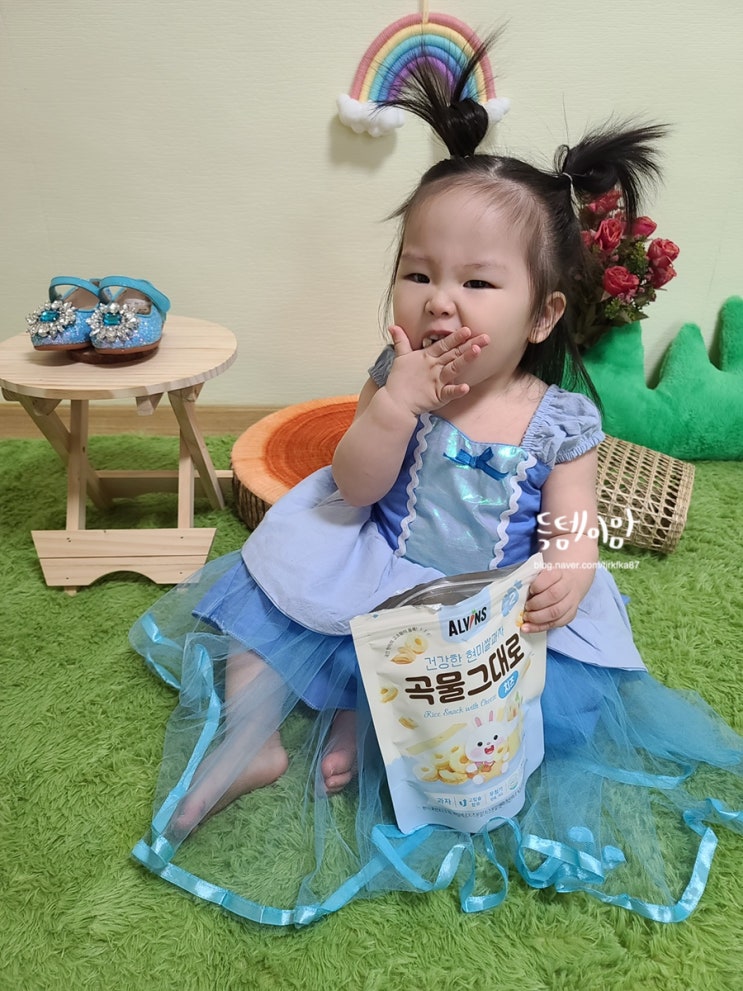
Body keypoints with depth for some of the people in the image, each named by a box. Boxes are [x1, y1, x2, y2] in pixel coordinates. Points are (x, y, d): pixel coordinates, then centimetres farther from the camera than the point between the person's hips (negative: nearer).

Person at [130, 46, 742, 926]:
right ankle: (252, 740, 5)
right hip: (379, 572, 1)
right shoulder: (396, 377, -9)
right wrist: (397, 402, -29)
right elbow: (354, 487, -14)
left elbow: (571, 524, -9)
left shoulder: (562, 418, -11)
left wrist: (566, 577, -33)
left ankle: (369, 725, -9)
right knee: (271, 597, -9)